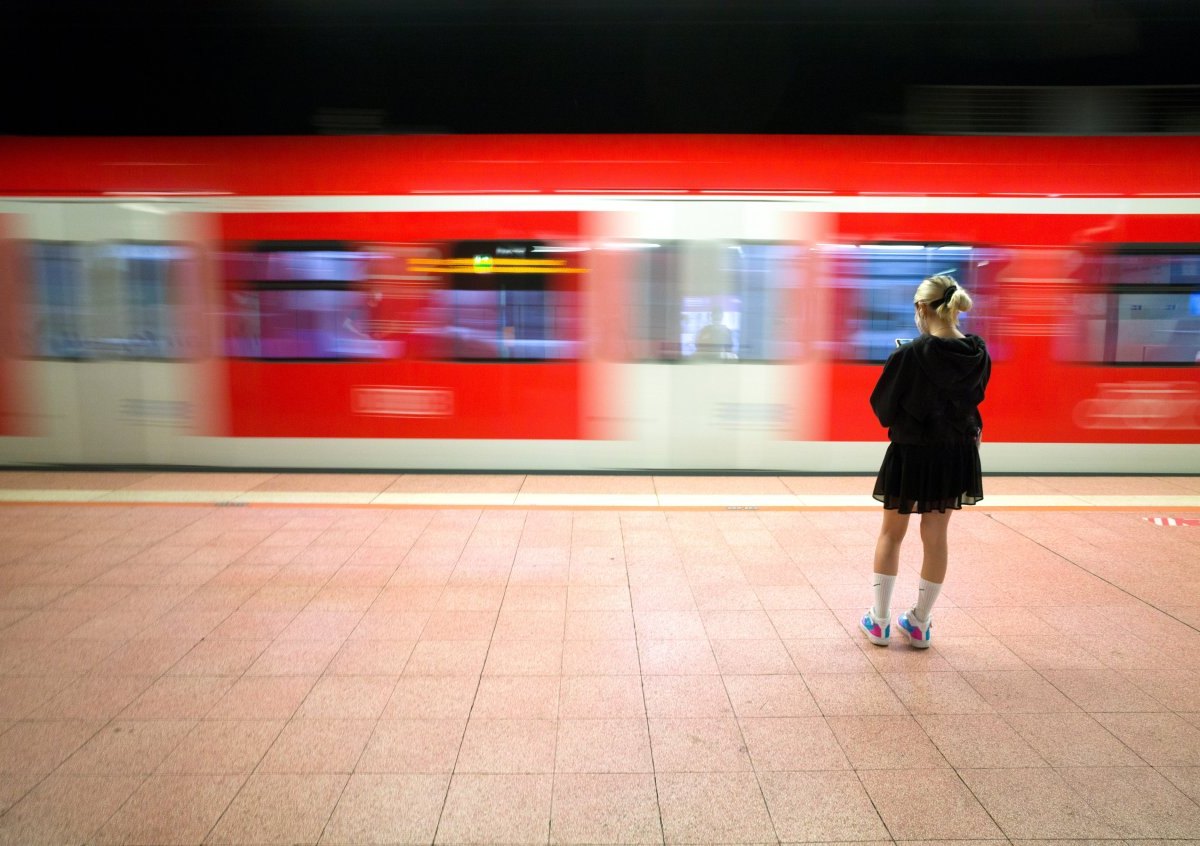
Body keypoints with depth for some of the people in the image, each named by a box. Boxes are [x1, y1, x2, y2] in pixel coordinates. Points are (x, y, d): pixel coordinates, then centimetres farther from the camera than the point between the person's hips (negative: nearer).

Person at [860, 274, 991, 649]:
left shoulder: (910, 355, -21)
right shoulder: (978, 353, -5)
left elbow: (881, 405, -12)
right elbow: (974, 397, 10)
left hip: (910, 453, -4)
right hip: (956, 453, 4)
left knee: (891, 534, 13)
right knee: (936, 537, 14)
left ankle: (879, 621, 20)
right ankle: (920, 623, 25)